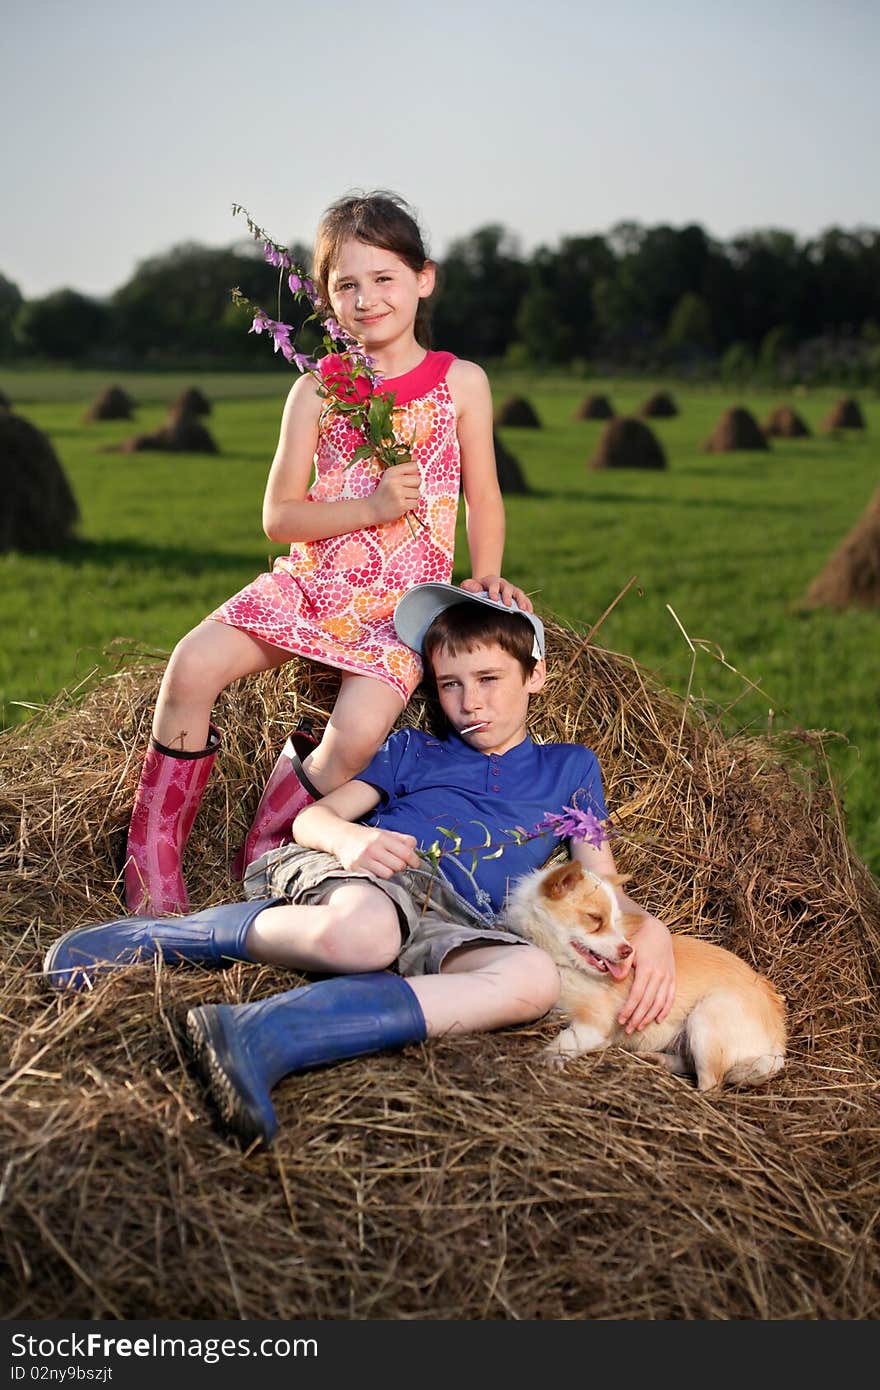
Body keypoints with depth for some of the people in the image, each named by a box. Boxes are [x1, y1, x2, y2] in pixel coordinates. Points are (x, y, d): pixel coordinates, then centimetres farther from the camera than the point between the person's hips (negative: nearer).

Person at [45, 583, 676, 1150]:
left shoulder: (570, 768, 27)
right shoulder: (413, 750, 25)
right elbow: (312, 817, 13)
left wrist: (651, 929, -4)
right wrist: (348, 836, -12)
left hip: (448, 926, 1)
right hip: (368, 875, -1)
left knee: (536, 978, -37)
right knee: (360, 935, -42)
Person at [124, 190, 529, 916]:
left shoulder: (461, 381, 4)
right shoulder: (317, 391, 5)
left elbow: (484, 496, 11)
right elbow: (279, 515, 1)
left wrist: (487, 576, -4)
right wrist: (369, 508, -13)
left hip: (400, 603, -2)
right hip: (308, 581, 2)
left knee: (359, 729, -30)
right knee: (192, 666, -22)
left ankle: (260, 864, -5)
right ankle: (152, 870, -10)